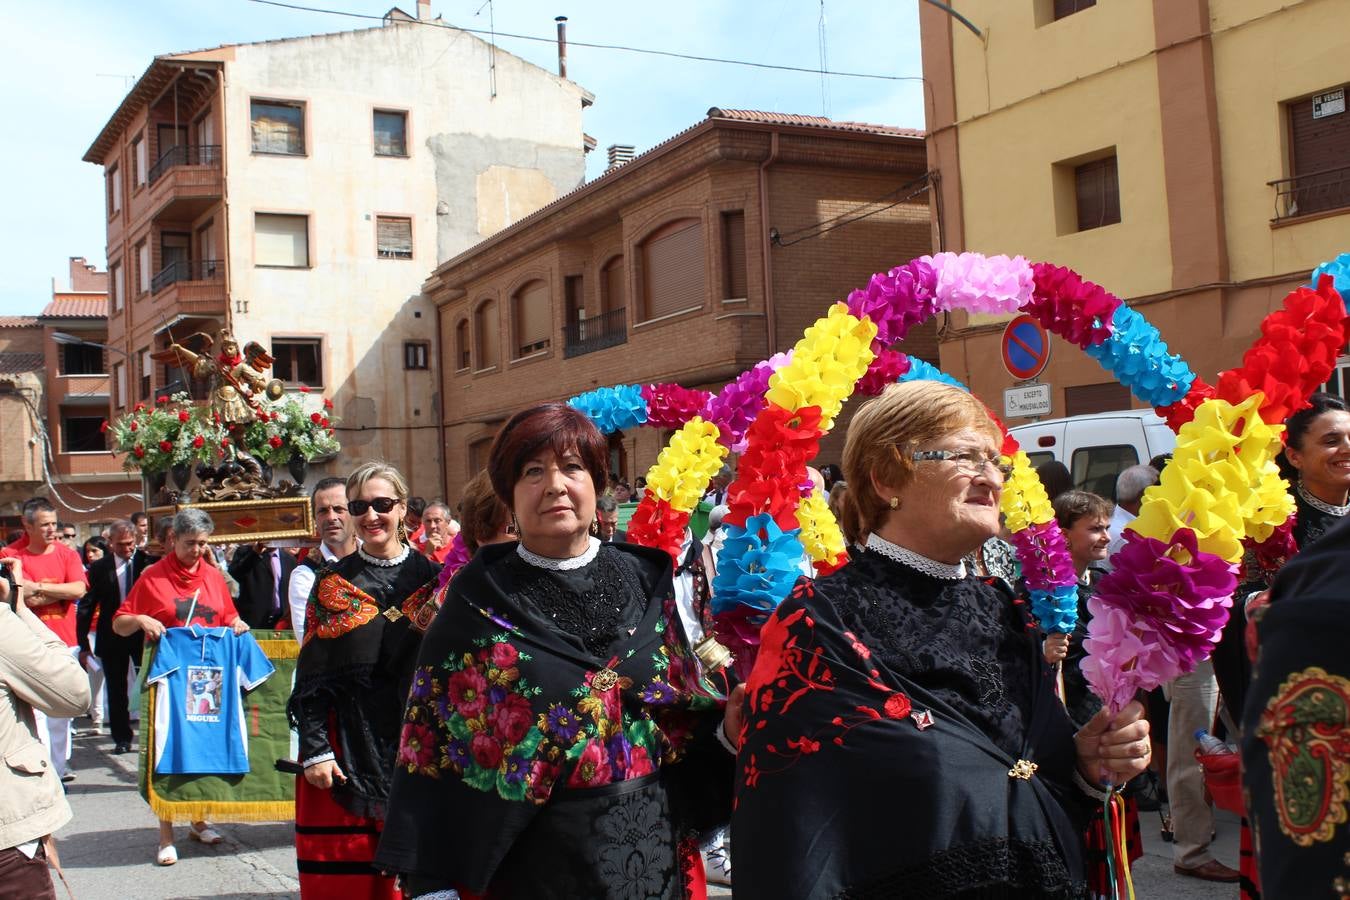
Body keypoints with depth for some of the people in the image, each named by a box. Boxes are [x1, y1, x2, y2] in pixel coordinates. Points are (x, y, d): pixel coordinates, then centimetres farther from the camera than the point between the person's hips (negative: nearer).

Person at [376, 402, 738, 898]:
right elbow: (436, 737, -5)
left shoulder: (646, 581, 2)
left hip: (654, 852, 3)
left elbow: (682, 710, 8)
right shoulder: (478, 601, -5)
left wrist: (725, 725, -14)